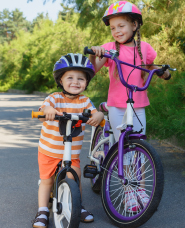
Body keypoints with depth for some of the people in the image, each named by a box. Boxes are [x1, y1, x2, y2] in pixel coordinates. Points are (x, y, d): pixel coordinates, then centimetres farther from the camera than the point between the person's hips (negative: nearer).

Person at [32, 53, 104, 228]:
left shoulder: (84, 101, -4)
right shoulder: (54, 98, -12)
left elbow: (95, 112, -12)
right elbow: (42, 113, -24)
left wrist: (98, 115, -37)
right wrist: (48, 110, -48)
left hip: (72, 152, 1)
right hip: (48, 150, -1)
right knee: (46, 180, 8)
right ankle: (42, 211, 23)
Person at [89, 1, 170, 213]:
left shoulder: (144, 47, 4)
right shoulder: (110, 48, -3)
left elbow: (152, 67, 21)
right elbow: (93, 69, -14)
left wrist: (163, 72, 1)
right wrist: (94, 54, -33)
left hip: (138, 106, 2)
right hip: (116, 106, -2)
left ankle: (140, 187, 21)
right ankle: (128, 190, 8)